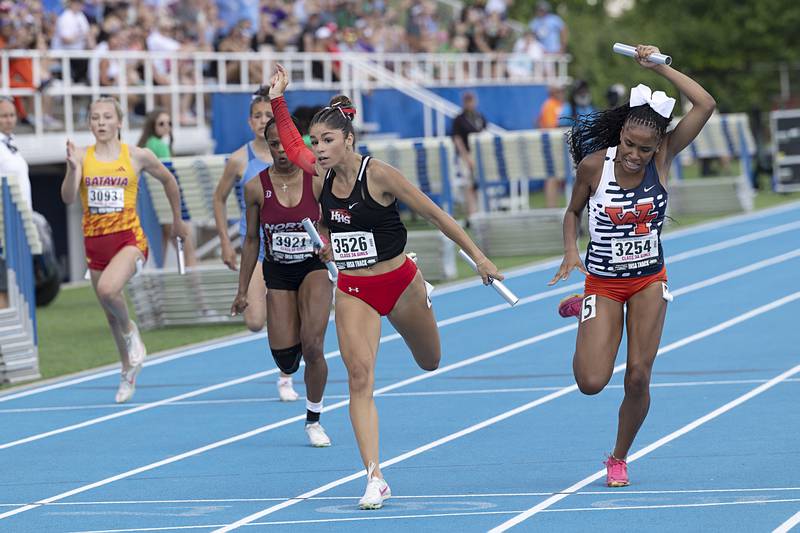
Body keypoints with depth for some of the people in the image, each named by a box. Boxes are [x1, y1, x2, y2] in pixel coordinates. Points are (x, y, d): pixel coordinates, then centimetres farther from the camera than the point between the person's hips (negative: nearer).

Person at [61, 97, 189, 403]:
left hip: (129, 239, -4)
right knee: (111, 314, 13)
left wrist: (177, 220, 21)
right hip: (95, 242, 4)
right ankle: (128, 371, 34)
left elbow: (168, 180, 13)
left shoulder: (137, 157, -3)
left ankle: (130, 331, -1)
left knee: (108, 289, -32)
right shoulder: (82, 157, 0)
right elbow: (68, 198, -10)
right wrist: (73, 169, -27)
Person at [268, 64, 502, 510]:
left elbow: (434, 214, -13)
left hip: (400, 283, -3)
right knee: (360, 378, -15)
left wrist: (478, 256, -12)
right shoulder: (323, 175, -4)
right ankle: (375, 478, -17)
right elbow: (292, 146, 17)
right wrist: (278, 98, 7)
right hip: (352, 292, 3)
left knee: (430, 362, 21)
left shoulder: (378, 174, -20)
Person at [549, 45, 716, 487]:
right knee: (591, 382, -11)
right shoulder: (594, 164, -15)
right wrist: (571, 251, -15)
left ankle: (619, 459, 22)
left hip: (649, 281, 1)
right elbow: (573, 212, 2)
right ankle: (583, 311, 22)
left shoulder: (662, 158, -13)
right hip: (603, 284, -1)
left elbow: (705, 105, -21)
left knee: (638, 378, -3)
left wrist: (659, 66, -23)